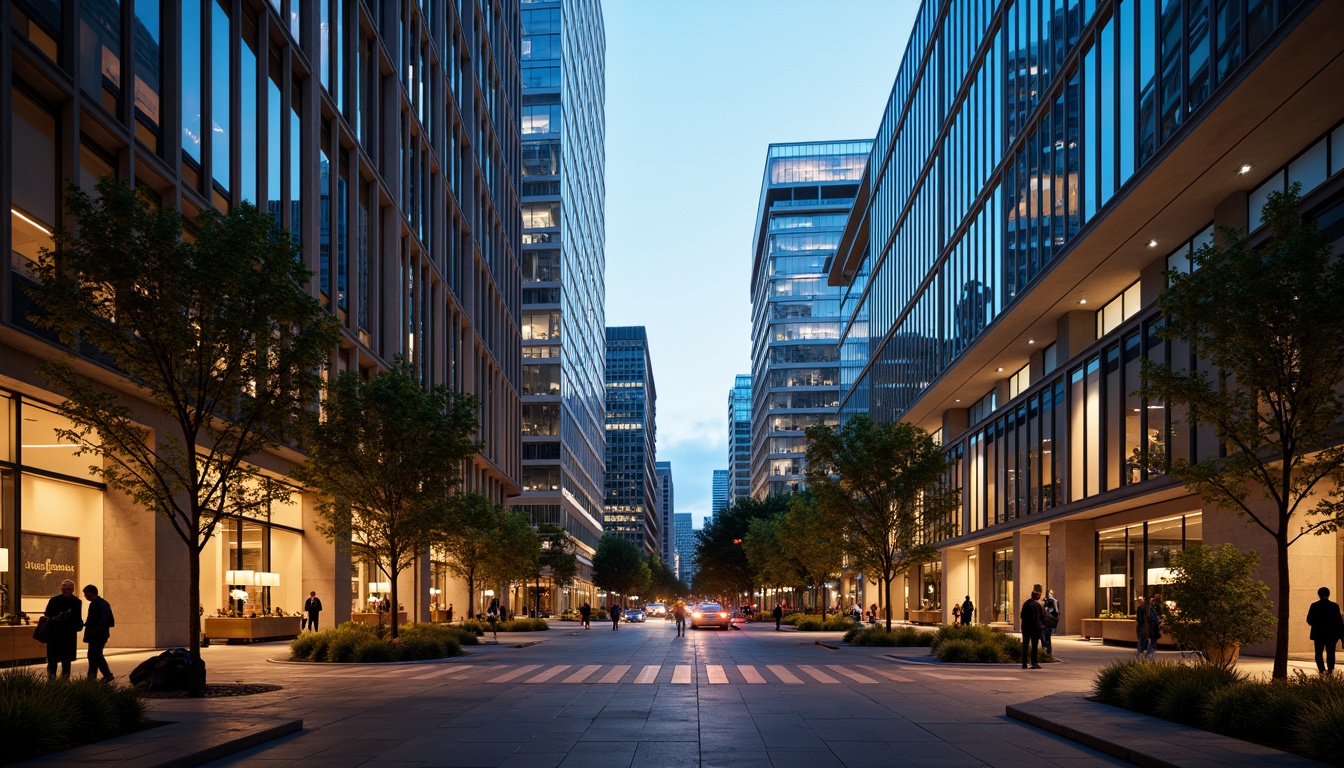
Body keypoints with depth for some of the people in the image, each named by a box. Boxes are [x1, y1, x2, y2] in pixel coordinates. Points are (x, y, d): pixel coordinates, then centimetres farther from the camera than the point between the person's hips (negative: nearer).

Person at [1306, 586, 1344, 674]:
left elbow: (1309, 620, -5)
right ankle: (1330, 669, -1)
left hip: (1318, 634, 0)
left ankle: (1322, 669, -4)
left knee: (1319, 653, 9)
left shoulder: (1314, 606, -5)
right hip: (1331, 634, 0)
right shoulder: (1334, 606, -6)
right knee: (1330, 653, 7)